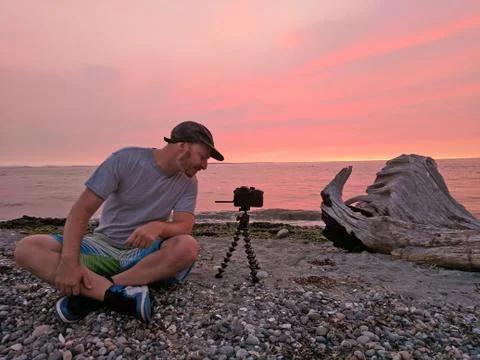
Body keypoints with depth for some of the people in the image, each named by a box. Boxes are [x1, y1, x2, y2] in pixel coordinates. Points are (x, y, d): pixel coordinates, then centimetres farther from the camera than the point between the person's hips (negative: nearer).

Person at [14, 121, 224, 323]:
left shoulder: (188, 182, -3)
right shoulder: (125, 159, -12)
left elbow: (185, 226, -13)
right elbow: (83, 209, -14)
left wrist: (159, 227, -36)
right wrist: (69, 260, -27)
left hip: (144, 253, 1)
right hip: (104, 245, 0)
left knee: (188, 247, -32)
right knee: (27, 248, -22)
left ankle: (90, 294, -25)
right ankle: (119, 295, -36)